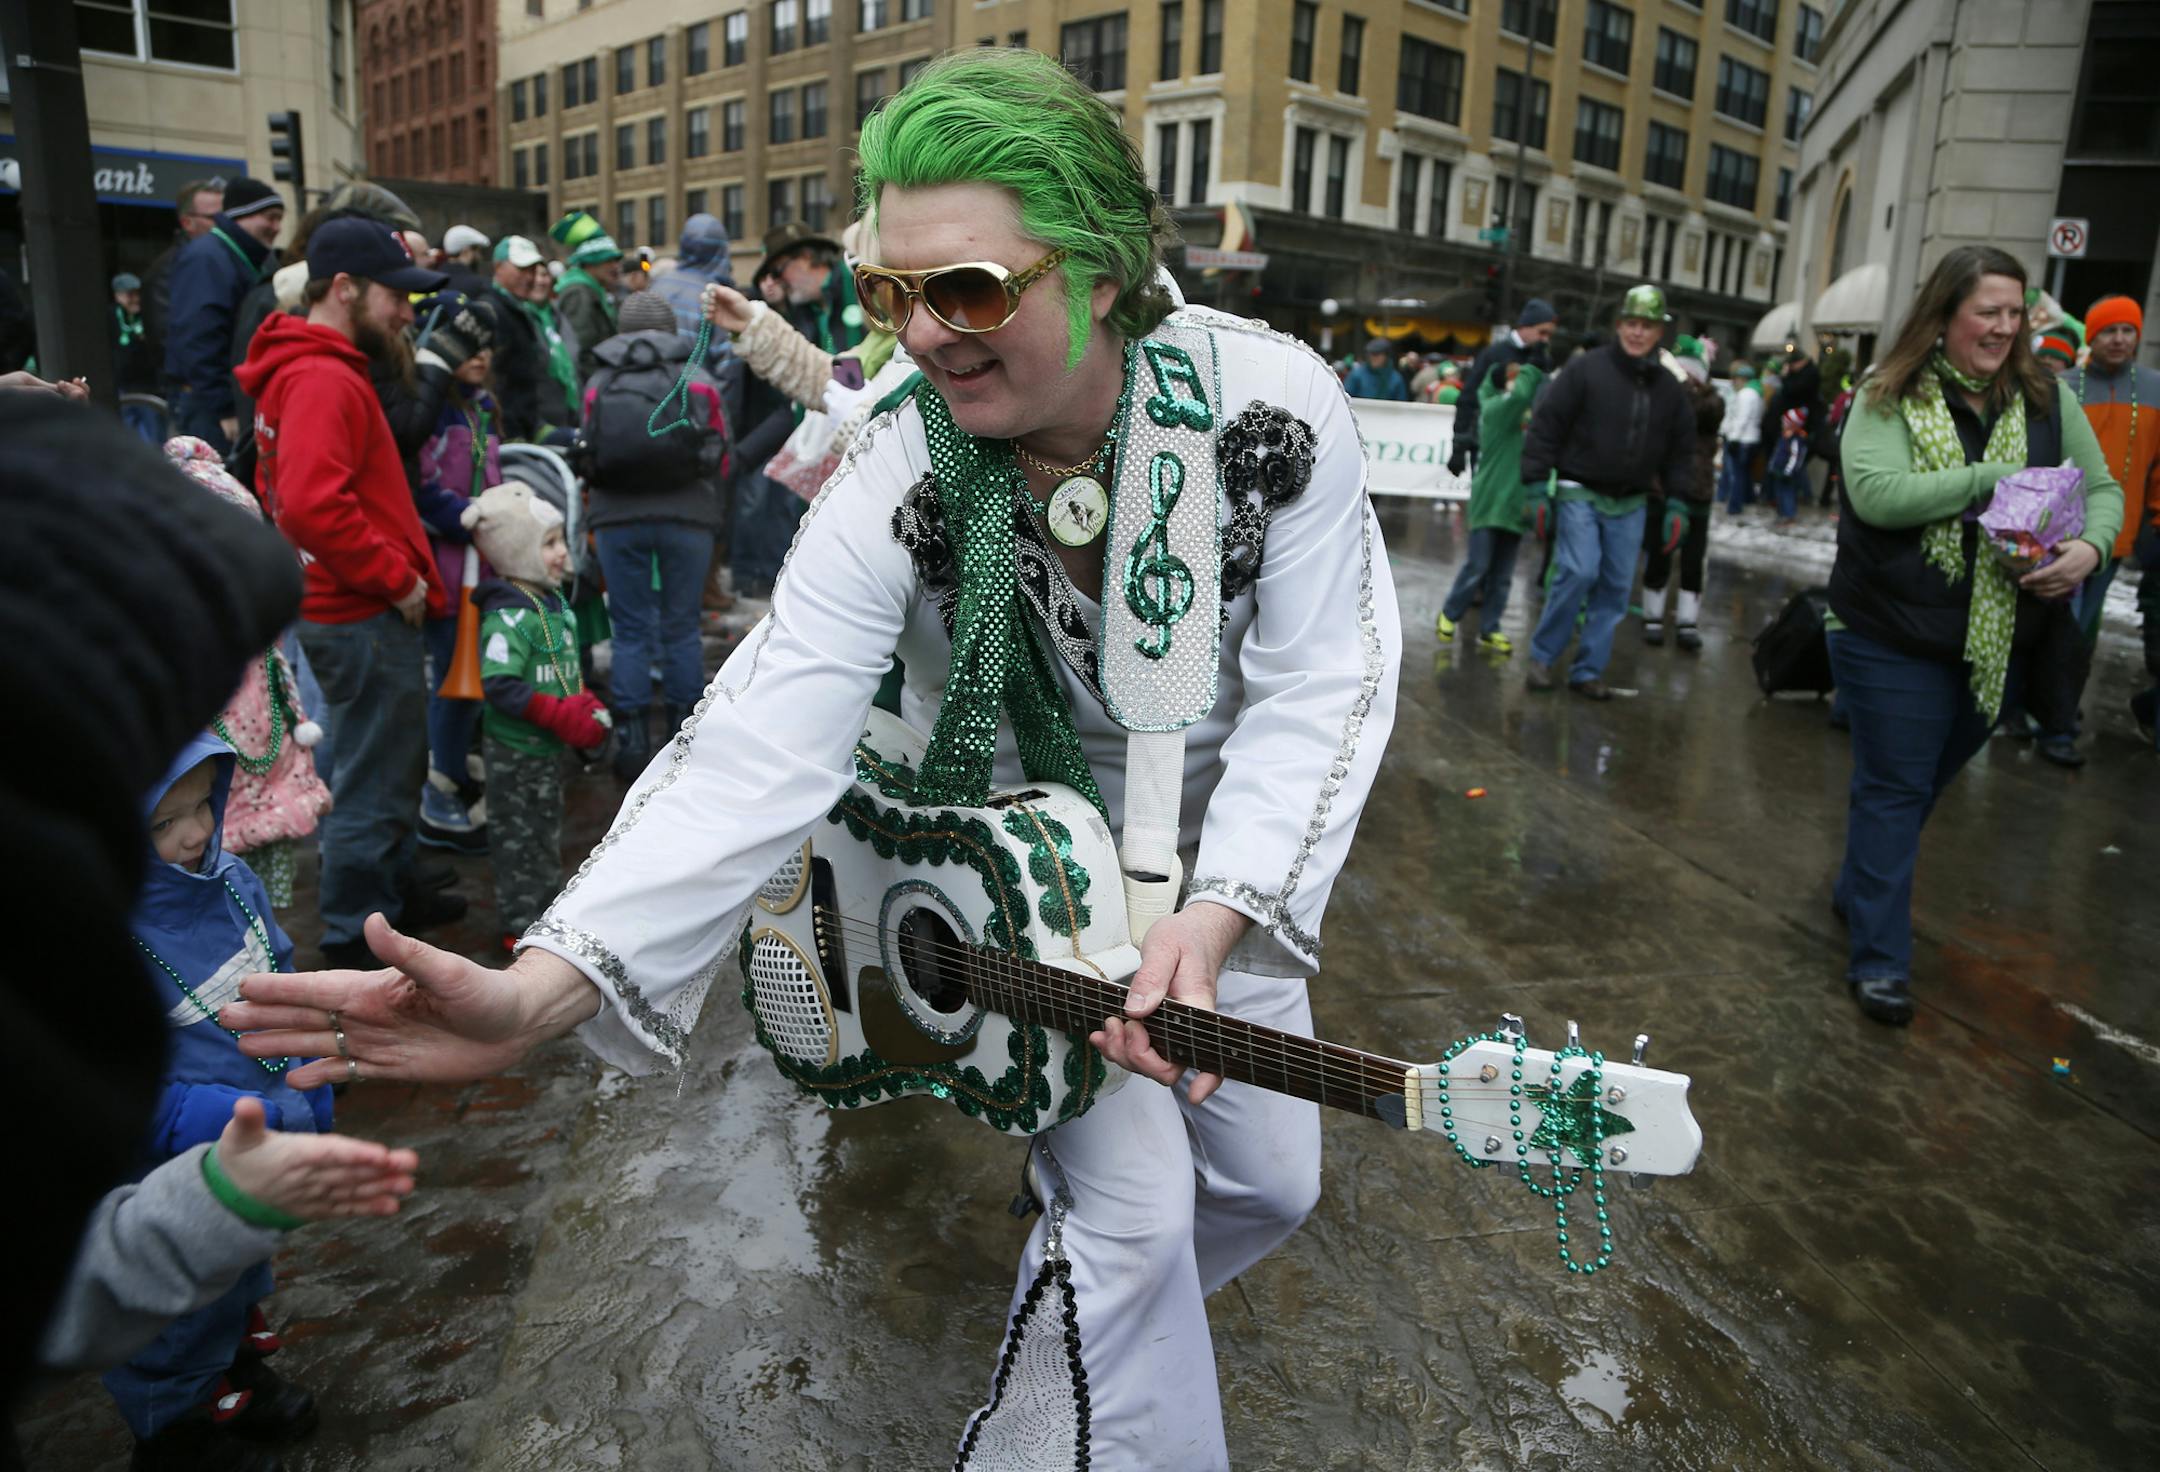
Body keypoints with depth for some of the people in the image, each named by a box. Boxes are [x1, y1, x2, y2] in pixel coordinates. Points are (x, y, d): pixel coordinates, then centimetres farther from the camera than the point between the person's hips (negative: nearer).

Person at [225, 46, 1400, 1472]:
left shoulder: (1274, 401, -21)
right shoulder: (897, 484, -25)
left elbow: (1322, 688, -20)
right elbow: (762, 751, -32)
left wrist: (1216, 915, -34)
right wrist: (541, 990, -43)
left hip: (1225, 861, 4)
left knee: (1268, 1180, 15)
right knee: (1133, 1212, -10)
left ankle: (1102, 1310, 47)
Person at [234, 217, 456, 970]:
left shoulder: (306, 370, 15)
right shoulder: (323, 379, -19)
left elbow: (287, 488, 22)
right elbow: (312, 506, -30)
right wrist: (395, 578, -20)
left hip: (357, 606, 11)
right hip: (363, 616, -11)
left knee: (396, 761, 22)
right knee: (372, 775, 1)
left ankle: (393, 891, 38)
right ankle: (354, 930, 14)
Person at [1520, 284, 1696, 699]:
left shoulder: (1669, 388, 8)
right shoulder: (1587, 369, -6)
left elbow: (1680, 449, 15)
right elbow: (1546, 425, -8)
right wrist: (1536, 483, -13)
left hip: (1630, 504, 5)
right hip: (1579, 493, -5)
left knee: (1615, 588, 3)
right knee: (1579, 572, -17)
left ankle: (1588, 669, 13)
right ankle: (1542, 656, -1)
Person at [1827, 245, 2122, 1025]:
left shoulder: (2045, 397, 3)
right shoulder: (1889, 396, -8)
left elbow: (2104, 488, 7)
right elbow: (1874, 493, -22)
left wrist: (2091, 546, -14)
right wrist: (1994, 476, -21)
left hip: (1998, 640, 5)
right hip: (1891, 633, -5)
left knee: (1924, 783, 19)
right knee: (1895, 790, 0)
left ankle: (1860, 892, 41)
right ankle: (1880, 960, 7)